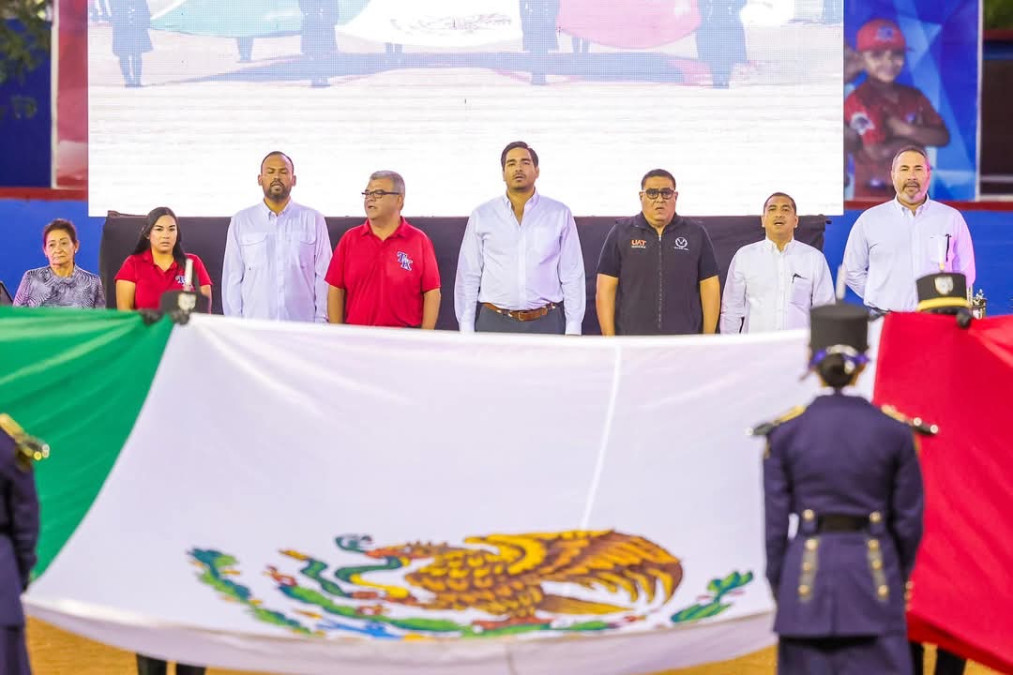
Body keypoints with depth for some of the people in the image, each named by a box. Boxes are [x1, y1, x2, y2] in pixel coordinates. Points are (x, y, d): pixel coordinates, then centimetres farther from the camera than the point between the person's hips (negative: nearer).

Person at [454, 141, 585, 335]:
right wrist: (466, 330, 1)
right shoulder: (482, 216, 6)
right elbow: (468, 277, 6)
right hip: (494, 323, 0)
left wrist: (573, 329, -1)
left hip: (546, 324, 0)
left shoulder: (560, 214, 5)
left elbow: (572, 275, 5)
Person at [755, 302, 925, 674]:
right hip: (873, 576, 0)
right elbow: (909, 521, 4)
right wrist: (898, 580, 19)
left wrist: (779, 587, 11)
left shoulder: (785, 433, -3)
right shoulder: (894, 432, -3)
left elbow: (776, 521, 0)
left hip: (808, 576, 0)